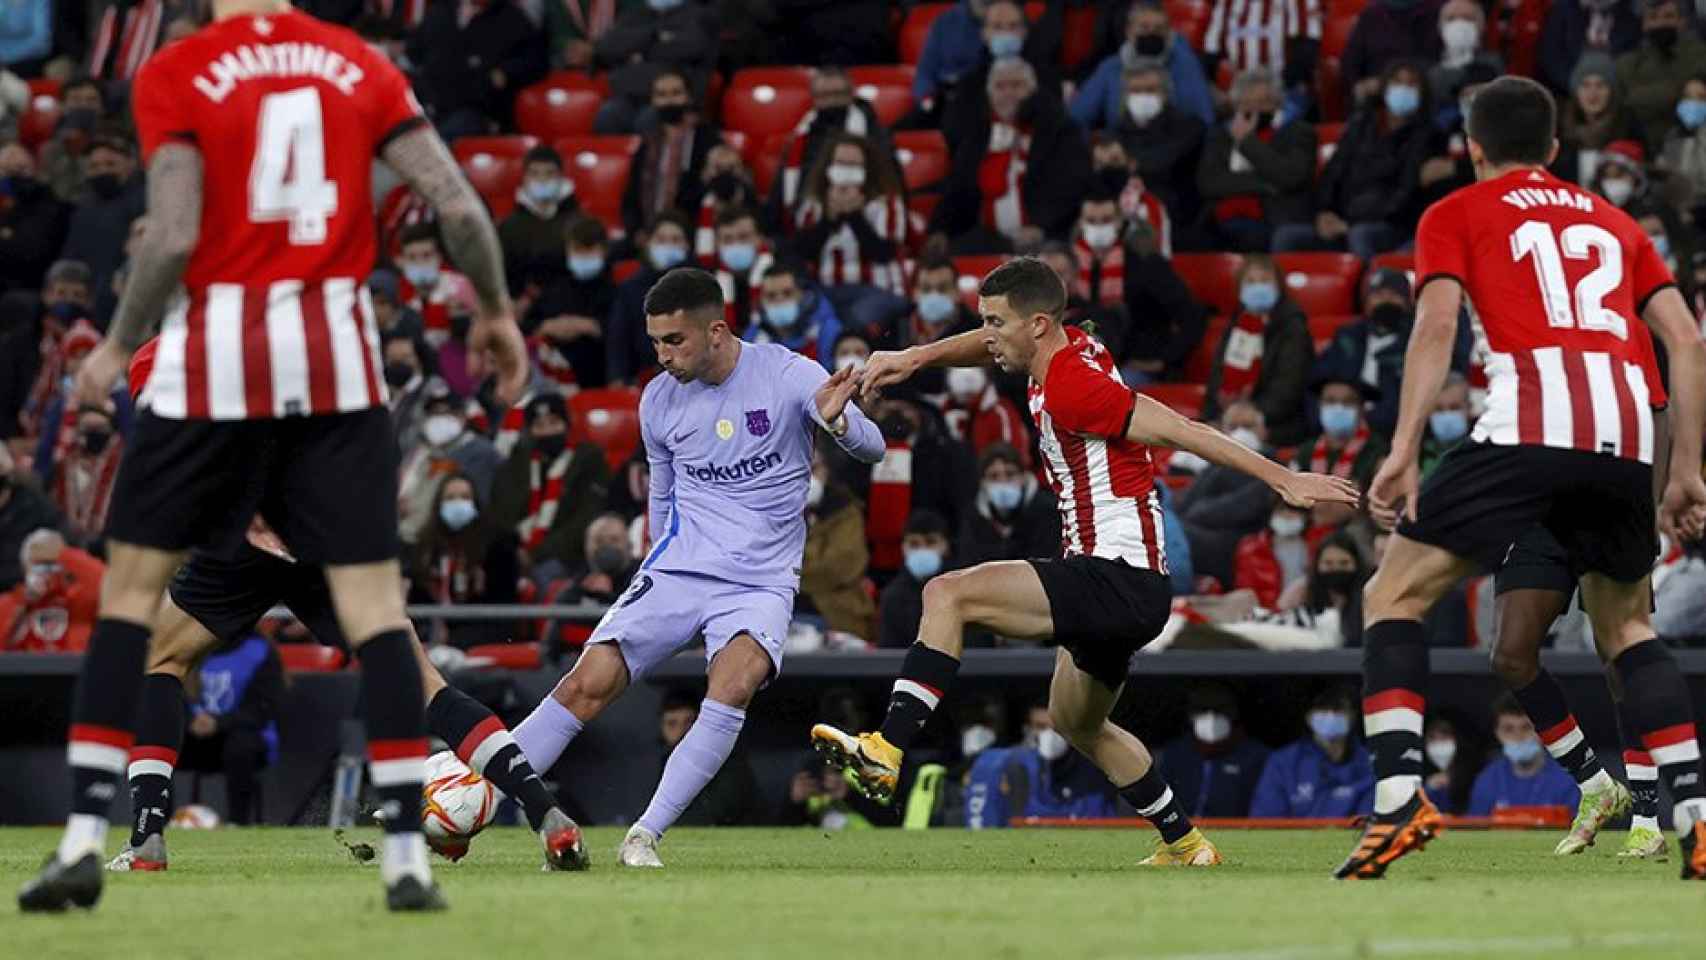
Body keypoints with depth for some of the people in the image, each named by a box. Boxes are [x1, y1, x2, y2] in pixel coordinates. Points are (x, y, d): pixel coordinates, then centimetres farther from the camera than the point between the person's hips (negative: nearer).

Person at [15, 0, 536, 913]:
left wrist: (117, 347, 1)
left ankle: (84, 841, 3)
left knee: (130, 584, 10)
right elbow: (458, 205, 0)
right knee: (372, 597, 4)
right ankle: (408, 856, -2)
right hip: (336, 365, 2)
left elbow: (175, 237, -13)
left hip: (215, 358, -2)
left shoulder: (173, 76, -4)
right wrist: (495, 310, 16)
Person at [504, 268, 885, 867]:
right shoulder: (659, 401, 4)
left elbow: (872, 448, -12)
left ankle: (644, 837, -27)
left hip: (761, 582, -3)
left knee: (732, 688, -31)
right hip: (676, 570, 3)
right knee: (586, 687, -13)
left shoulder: (786, 374, -8)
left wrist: (837, 421, -33)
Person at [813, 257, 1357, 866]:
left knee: (948, 594, -21)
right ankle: (1185, 845, 37)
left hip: (1116, 581, -11)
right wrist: (916, 358, 13)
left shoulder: (1069, 386, -17)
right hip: (1123, 592, 11)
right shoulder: (1075, 347, 9)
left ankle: (887, 751, -29)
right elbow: (989, 345, 28)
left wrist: (1282, 479, -19)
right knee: (1076, 723, 29)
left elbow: (1178, 431, -18)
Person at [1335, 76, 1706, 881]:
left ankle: (1400, 798, -13)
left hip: (1527, 425, -4)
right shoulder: (1613, 223, 29)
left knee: (1394, 597, 6)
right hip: (1629, 432, 4)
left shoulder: (1456, 214, 17)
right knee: (1626, 627, 23)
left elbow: (1437, 322, 0)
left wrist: (1403, 451, -8)